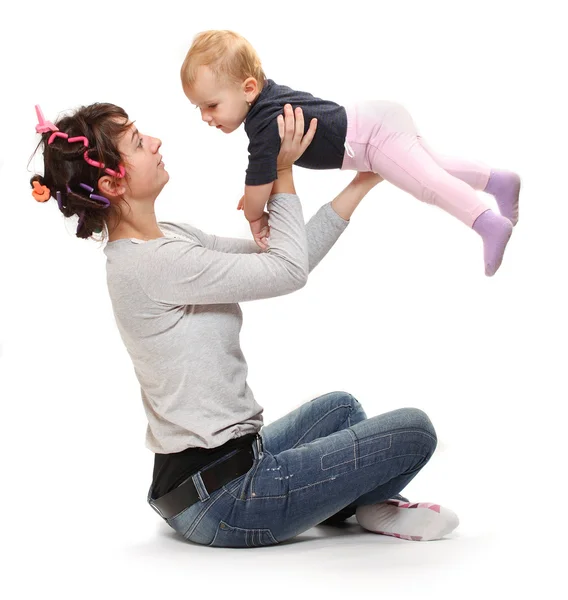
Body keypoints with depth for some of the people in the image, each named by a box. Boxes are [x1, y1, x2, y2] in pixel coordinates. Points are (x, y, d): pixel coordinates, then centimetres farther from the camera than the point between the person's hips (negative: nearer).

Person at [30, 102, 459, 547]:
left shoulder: (167, 239, 7)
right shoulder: (153, 263, -23)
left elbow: (284, 261, 7)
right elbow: (289, 271, -17)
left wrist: (362, 183, 9)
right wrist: (283, 171, -6)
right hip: (223, 500, -10)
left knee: (340, 406, 33)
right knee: (413, 430, -4)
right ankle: (361, 507, 22)